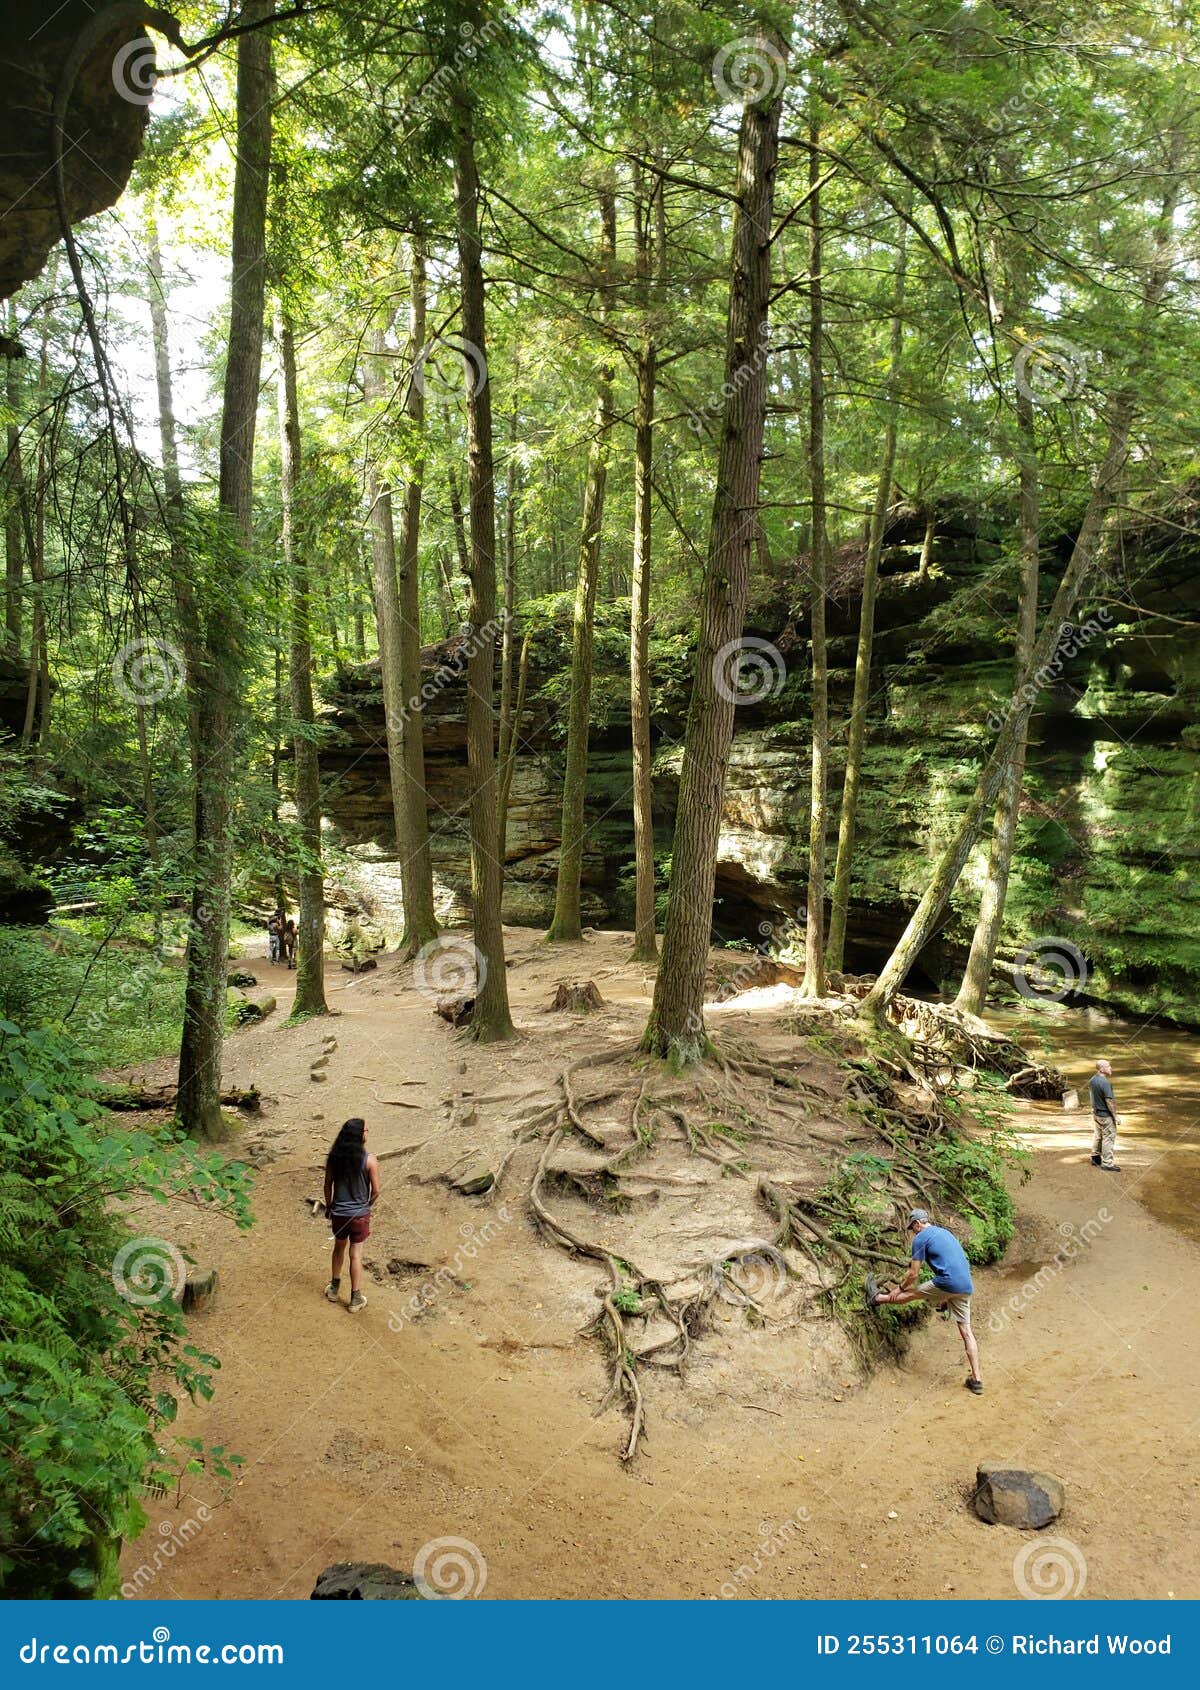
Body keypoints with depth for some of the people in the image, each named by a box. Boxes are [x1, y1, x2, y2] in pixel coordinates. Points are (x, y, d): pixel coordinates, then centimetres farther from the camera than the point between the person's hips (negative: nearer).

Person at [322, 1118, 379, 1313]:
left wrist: (329, 1206, 15)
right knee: (356, 1255, 8)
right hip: (359, 1214, -3)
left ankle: (334, 1289, 39)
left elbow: (328, 1185, 0)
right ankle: (355, 1299, 18)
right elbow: (376, 1190, -13)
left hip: (338, 1212, 3)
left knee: (339, 1248, 24)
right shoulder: (369, 1160, -18)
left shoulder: (334, 1156, -8)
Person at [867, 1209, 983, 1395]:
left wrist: (899, 1288, 17)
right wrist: (946, 1297, 36)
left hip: (947, 1283, -7)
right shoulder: (945, 1232, 25)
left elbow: (913, 1273, 0)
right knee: (966, 1330, 8)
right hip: (966, 1286, 7)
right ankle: (976, 1380, 7)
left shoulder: (921, 1238, 0)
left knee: (911, 1294, 14)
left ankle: (877, 1298, 35)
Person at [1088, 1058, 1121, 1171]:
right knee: (1108, 1138, 1)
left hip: (1096, 1112, 9)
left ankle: (1095, 1158, 33)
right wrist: (1115, 1116, -17)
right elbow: (1109, 1101, -24)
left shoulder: (1092, 1080, 2)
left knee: (1097, 1135, 21)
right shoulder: (1105, 1083, -26)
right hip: (1105, 1115, -9)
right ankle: (1107, 1164, 6)